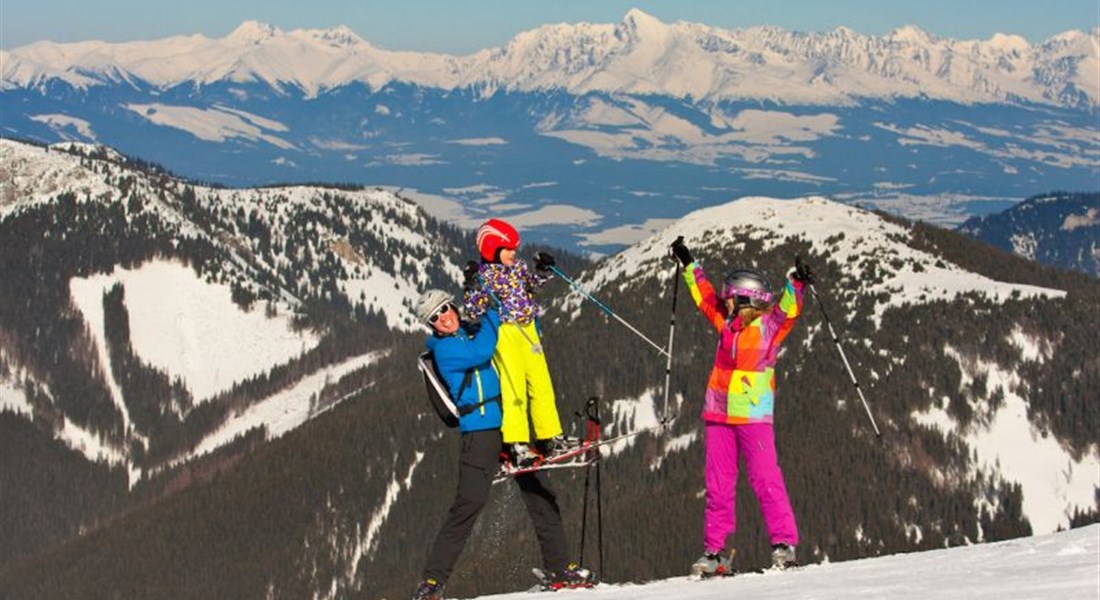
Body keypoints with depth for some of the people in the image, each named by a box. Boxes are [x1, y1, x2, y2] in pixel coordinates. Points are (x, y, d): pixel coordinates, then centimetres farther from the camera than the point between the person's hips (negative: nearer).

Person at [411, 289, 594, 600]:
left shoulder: (475, 331, 16)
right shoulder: (444, 348, -5)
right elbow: (481, 352, -23)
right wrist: (492, 313, -11)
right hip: (480, 431, -7)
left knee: (540, 493, 7)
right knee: (469, 502, -14)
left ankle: (560, 568, 16)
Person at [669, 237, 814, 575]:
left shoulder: (769, 325, -2)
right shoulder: (727, 323, 13)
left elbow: (788, 308, -19)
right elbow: (705, 297, 25)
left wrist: (796, 283, -36)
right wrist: (689, 265, 31)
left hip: (754, 415, -6)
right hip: (719, 414, 6)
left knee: (764, 479, -10)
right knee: (718, 484, 5)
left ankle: (784, 543, -7)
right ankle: (715, 550, 8)